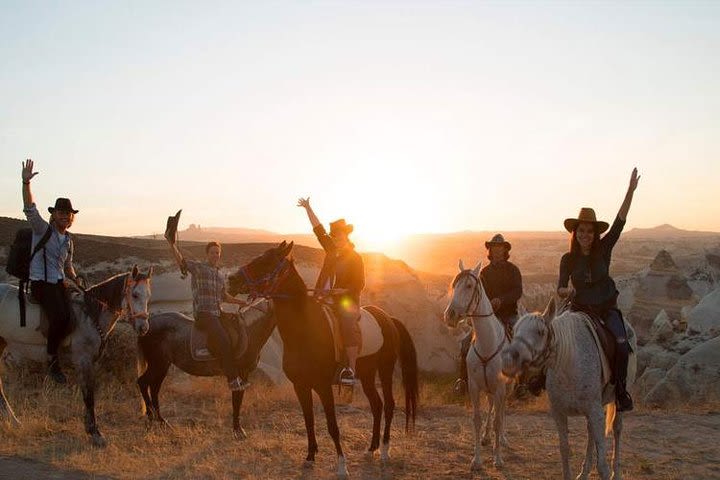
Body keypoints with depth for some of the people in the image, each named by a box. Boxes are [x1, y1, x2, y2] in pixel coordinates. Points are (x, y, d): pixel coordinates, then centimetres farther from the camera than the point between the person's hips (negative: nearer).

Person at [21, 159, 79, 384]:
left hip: (60, 283, 6)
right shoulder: (43, 229, -1)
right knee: (59, 317, -28)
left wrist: (76, 279, 11)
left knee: (70, 317, -19)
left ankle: (55, 349, 0)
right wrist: (26, 183, -29)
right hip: (41, 283, -6)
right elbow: (30, 208, -16)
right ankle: (52, 361, -13)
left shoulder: (68, 240, 16)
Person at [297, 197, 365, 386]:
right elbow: (318, 229, 18)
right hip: (324, 298, 7)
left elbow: (360, 285, -4)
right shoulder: (332, 249, 12)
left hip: (347, 299, -7)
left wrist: (343, 290, -17)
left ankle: (351, 370, -24)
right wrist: (308, 209, 20)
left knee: (349, 327, -24)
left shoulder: (355, 258, -3)